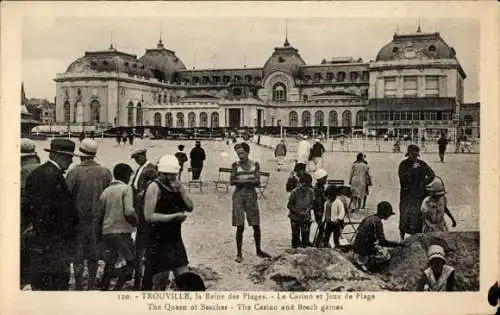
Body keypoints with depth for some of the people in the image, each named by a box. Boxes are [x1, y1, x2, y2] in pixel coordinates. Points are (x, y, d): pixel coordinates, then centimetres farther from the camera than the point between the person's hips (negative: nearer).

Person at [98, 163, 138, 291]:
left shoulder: (106, 191, 9)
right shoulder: (126, 189, -8)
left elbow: (99, 214, 11)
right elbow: (129, 212, -20)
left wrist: (99, 233, 21)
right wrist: (135, 220, 0)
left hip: (106, 232, 6)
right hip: (122, 231, -6)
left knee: (109, 263, 16)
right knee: (131, 261, 6)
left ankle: (104, 290, 14)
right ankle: (117, 288, -5)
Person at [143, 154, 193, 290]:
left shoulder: (177, 185, 10)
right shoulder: (155, 187, -12)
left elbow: (190, 207, 4)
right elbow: (149, 216, -21)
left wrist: (180, 191, -11)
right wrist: (174, 216, -20)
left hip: (175, 239, 7)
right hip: (159, 242, -7)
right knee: (159, 282, -1)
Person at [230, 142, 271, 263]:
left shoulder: (255, 164, 4)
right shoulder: (235, 165, 0)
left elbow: (258, 182, -4)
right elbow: (231, 181, -10)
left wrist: (242, 181, -17)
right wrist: (250, 180, -16)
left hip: (251, 196, 2)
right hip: (239, 196, -2)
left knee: (256, 225, 7)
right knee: (240, 226, -4)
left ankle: (258, 250, 24)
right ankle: (239, 253, 5)